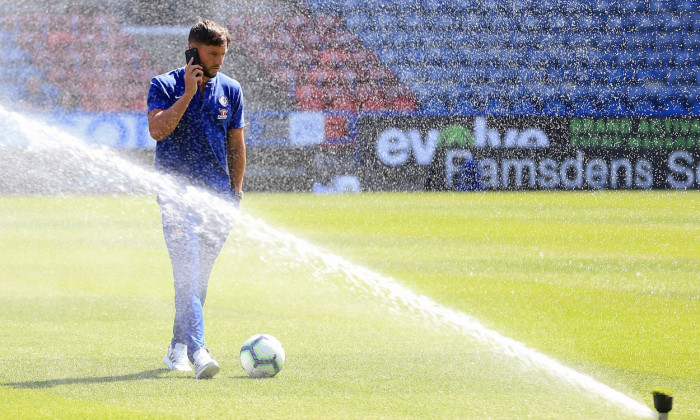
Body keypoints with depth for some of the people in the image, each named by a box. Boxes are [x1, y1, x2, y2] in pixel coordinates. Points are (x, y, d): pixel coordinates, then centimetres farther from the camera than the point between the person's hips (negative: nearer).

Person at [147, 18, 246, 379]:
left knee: (199, 278, 9)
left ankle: (178, 348, 25)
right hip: (177, 193, -4)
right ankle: (197, 352, -27)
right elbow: (158, 129, -17)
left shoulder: (229, 90, 10)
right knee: (187, 272, -18)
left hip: (217, 197, 4)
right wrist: (188, 93, -17)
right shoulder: (165, 86, -1)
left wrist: (236, 191, 13)